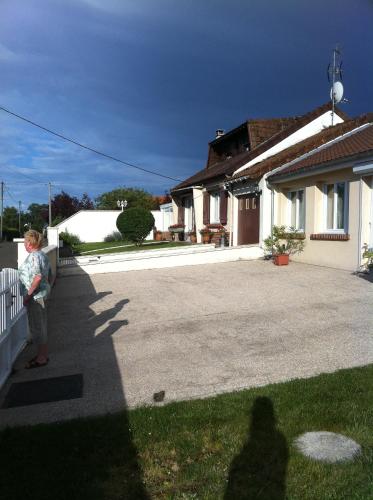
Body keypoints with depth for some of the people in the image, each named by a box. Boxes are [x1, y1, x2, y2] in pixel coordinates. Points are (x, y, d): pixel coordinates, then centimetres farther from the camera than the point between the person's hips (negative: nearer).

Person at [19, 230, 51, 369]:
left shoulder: (33, 256, -20)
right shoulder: (42, 255, 10)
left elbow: (37, 277, -31)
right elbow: (47, 276, 16)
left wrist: (28, 294, -24)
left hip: (35, 296, -10)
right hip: (43, 293, 10)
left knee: (36, 327, 1)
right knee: (41, 326, 18)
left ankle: (41, 359, 12)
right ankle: (43, 354, 29)